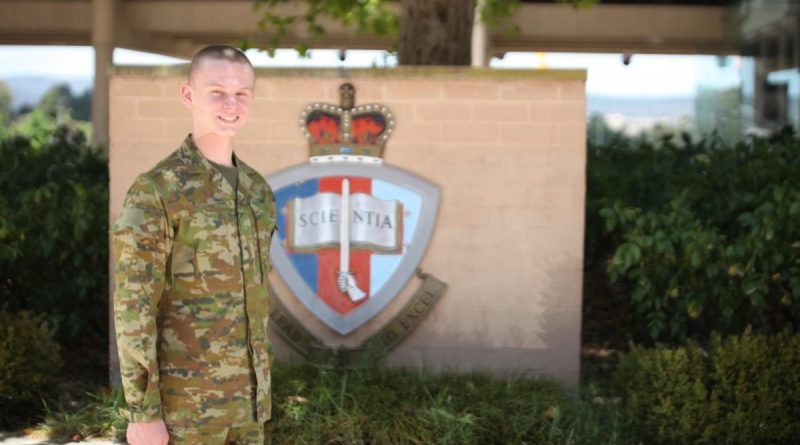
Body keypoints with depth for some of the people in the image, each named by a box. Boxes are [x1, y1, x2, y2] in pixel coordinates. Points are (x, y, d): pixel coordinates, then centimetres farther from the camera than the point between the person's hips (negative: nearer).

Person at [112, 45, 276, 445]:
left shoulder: (256, 189, 8)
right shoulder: (154, 192, -16)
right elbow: (133, 310, -16)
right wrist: (142, 412, -17)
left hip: (241, 391, 7)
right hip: (184, 398, -7)